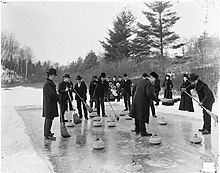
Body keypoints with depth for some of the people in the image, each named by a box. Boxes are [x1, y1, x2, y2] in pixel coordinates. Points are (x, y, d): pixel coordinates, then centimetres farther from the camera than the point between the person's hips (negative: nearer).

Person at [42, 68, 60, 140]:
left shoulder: (50, 83, 15)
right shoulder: (48, 84, -19)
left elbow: (54, 93, 19)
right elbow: (52, 94, -23)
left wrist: (58, 96, 5)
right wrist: (59, 99, -11)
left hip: (49, 104, 11)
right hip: (49, 104, -11)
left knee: (48, 118, 18)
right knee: (49, 118, -5)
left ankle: (46, 132, 29)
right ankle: (47, 134, 2)